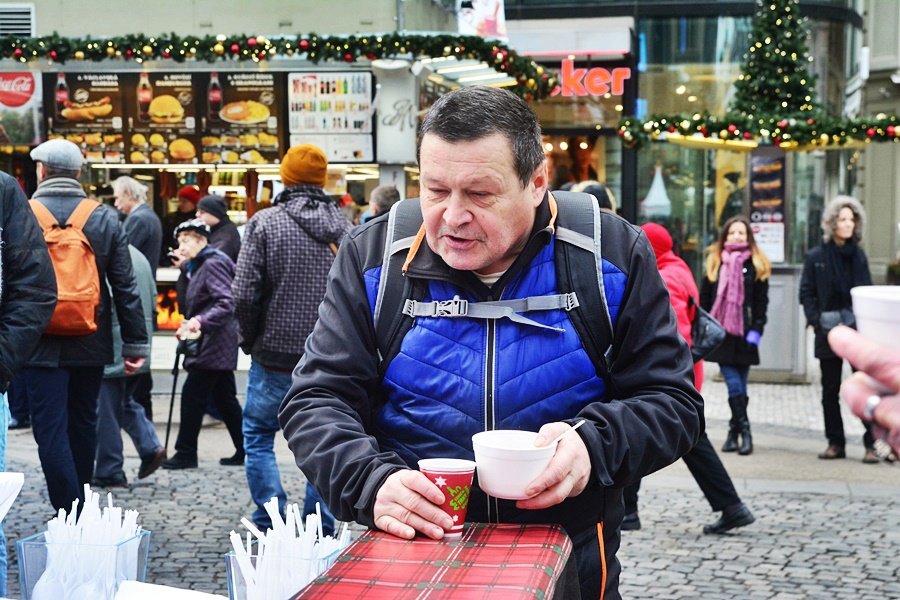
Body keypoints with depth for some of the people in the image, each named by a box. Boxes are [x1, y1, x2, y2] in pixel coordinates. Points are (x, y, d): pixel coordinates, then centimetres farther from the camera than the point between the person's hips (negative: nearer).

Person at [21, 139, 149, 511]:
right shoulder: (105, 218, 0)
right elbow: (125, 287, 0)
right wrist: (135, 343, 4)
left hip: (41, 344, -3)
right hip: (90, 344, 3)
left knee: (51, 429, -1)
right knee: (82, 425, 17)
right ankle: (82, 505, 30)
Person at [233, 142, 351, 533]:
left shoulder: (265, 223, -8)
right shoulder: (344, 228, 3)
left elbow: (244, 295, -12)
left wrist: (251, 341, 3)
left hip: (276, 357, -3)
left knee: (258, 437, 12)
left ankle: (271, 525, 6)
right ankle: (320, 529, 15)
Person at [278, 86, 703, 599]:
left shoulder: (614, 255, -8)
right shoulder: (373, 254, -6)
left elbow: (674, 403, -4)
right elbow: (318, 400, -6)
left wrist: (593, 444, -25)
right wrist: (373, 482, -25)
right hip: (408, 558, 1)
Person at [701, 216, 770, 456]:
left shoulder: (757, 266, 4)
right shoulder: (714, 263, 9)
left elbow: (762, 301, 2)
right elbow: (704, 299, 11)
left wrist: (756, 329, -8)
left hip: (744, 335, -1)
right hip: (721, 334, 1)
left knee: (739, 386, 4)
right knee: (734, 385, -7)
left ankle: (734, 431, 11)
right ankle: (744, 431, -2)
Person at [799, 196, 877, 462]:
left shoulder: (858, 256, 8)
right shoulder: (816, 257, 1)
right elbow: (806, 294, 1)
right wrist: (818, 321, -12)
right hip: (828, 334, -1)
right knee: (830, 390, 7)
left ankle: (871, 444, 1)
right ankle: (835, 443, 15)